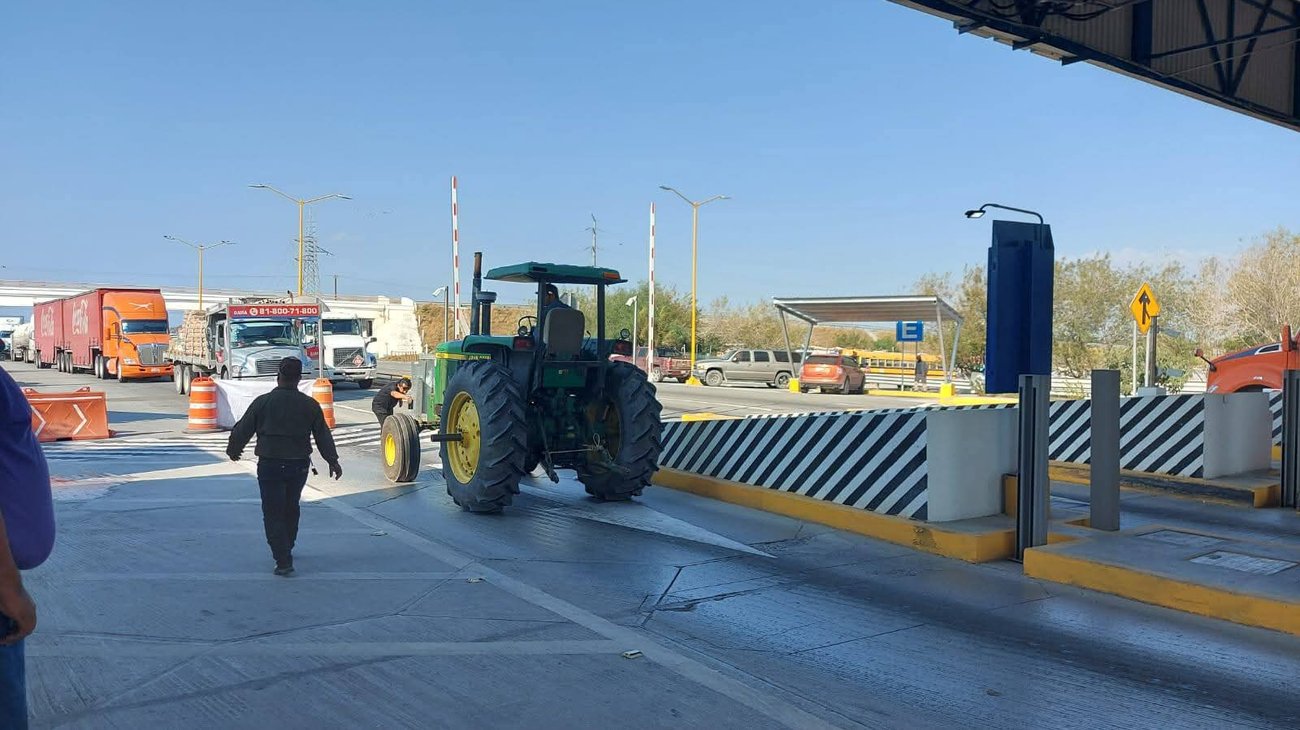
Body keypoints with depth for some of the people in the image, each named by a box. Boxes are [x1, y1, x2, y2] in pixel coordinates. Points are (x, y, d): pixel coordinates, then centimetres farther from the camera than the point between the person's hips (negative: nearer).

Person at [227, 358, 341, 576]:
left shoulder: (262, 402, -6)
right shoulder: (310, 405, -1)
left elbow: (242, 429, 1)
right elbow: (323, 435, 4)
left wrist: (233, 450, 19)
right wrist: (333, 461, 13)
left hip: (270, 466, -3)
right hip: (299, 465, 3)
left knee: (273, 513, 2)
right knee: (291, 509, 22)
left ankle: (283, 560, -6)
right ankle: (286, 548, 38)